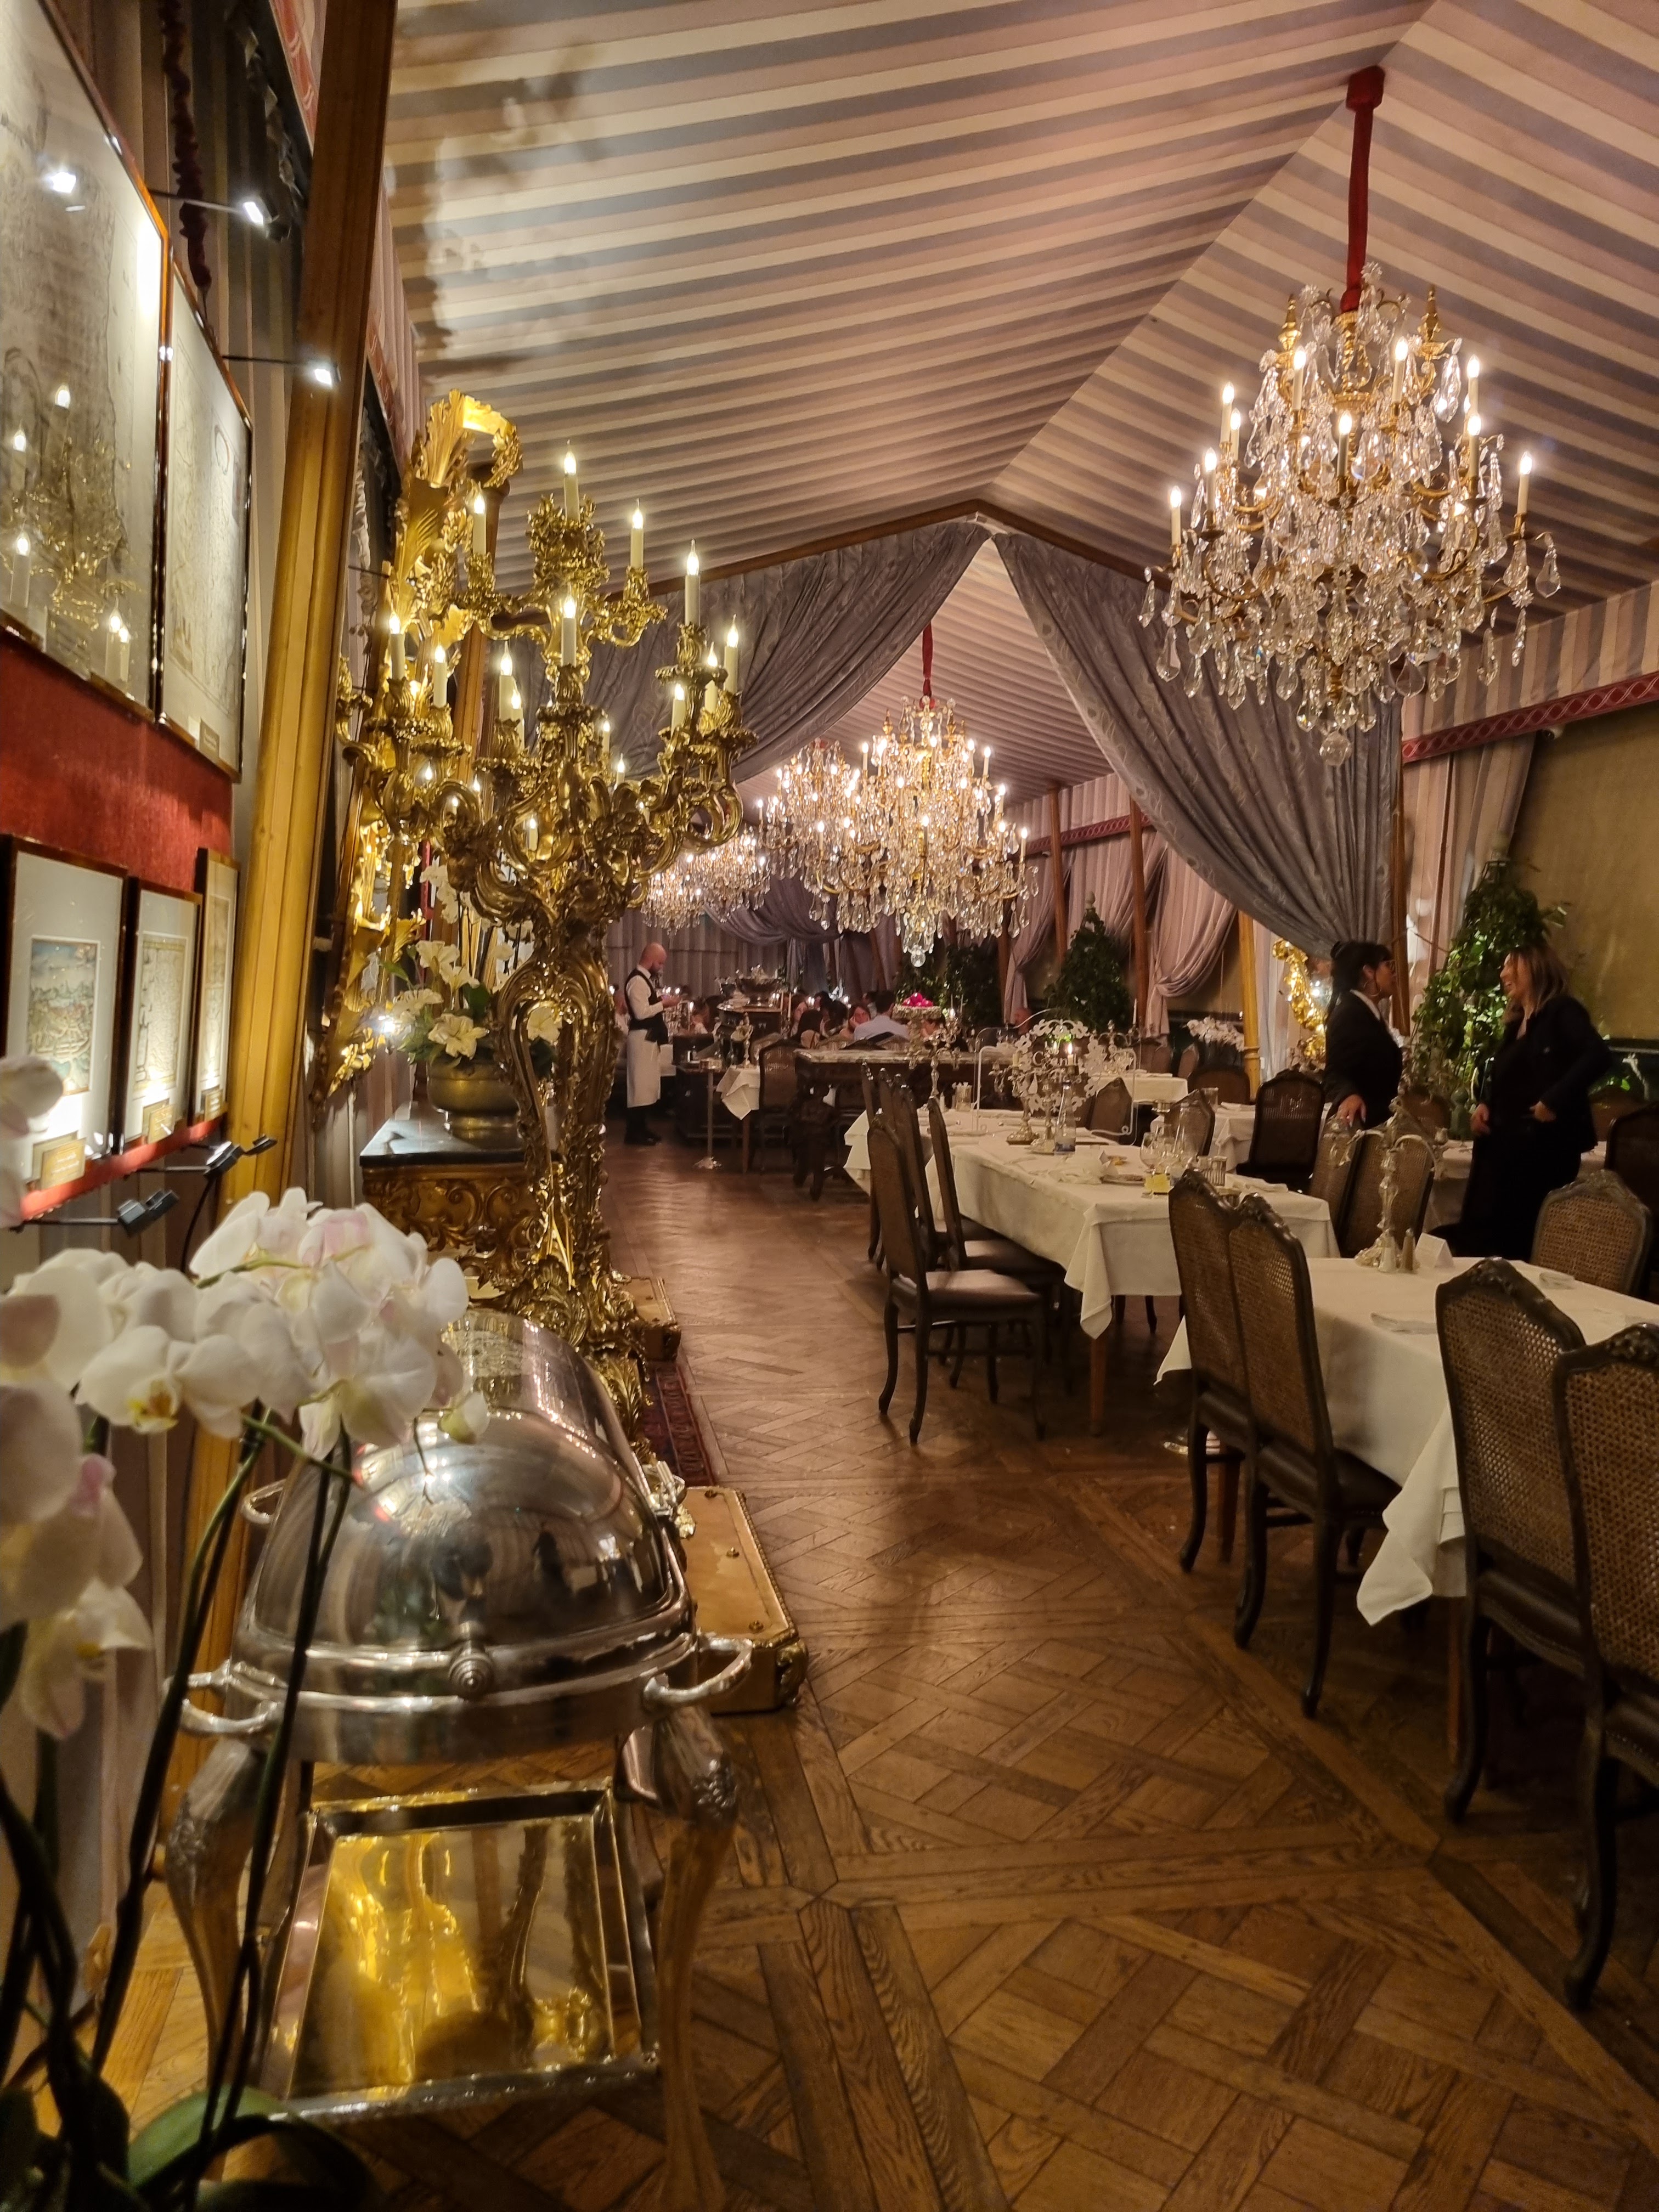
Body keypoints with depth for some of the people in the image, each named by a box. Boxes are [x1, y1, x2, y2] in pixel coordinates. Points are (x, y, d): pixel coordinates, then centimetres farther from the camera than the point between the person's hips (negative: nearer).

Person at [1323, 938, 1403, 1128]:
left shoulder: (1372, 1014, 17)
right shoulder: (1349, 1014, -14)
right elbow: (1336, 1072, -24)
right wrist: (1349, 1095, -44)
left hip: (1377, 1121, 10)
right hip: (1360, 1122, -10)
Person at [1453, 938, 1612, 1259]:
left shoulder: (1562, 1012, -7)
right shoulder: (1516, 1023, 18)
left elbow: (1599, 1056, -22)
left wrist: (1554, 1101, -25)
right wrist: (1483, 1104, 6)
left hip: (1543, 1147, -8)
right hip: (1503, 1145, 8)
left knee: (1519, 1242, -5)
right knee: (1481, 1236, 7)